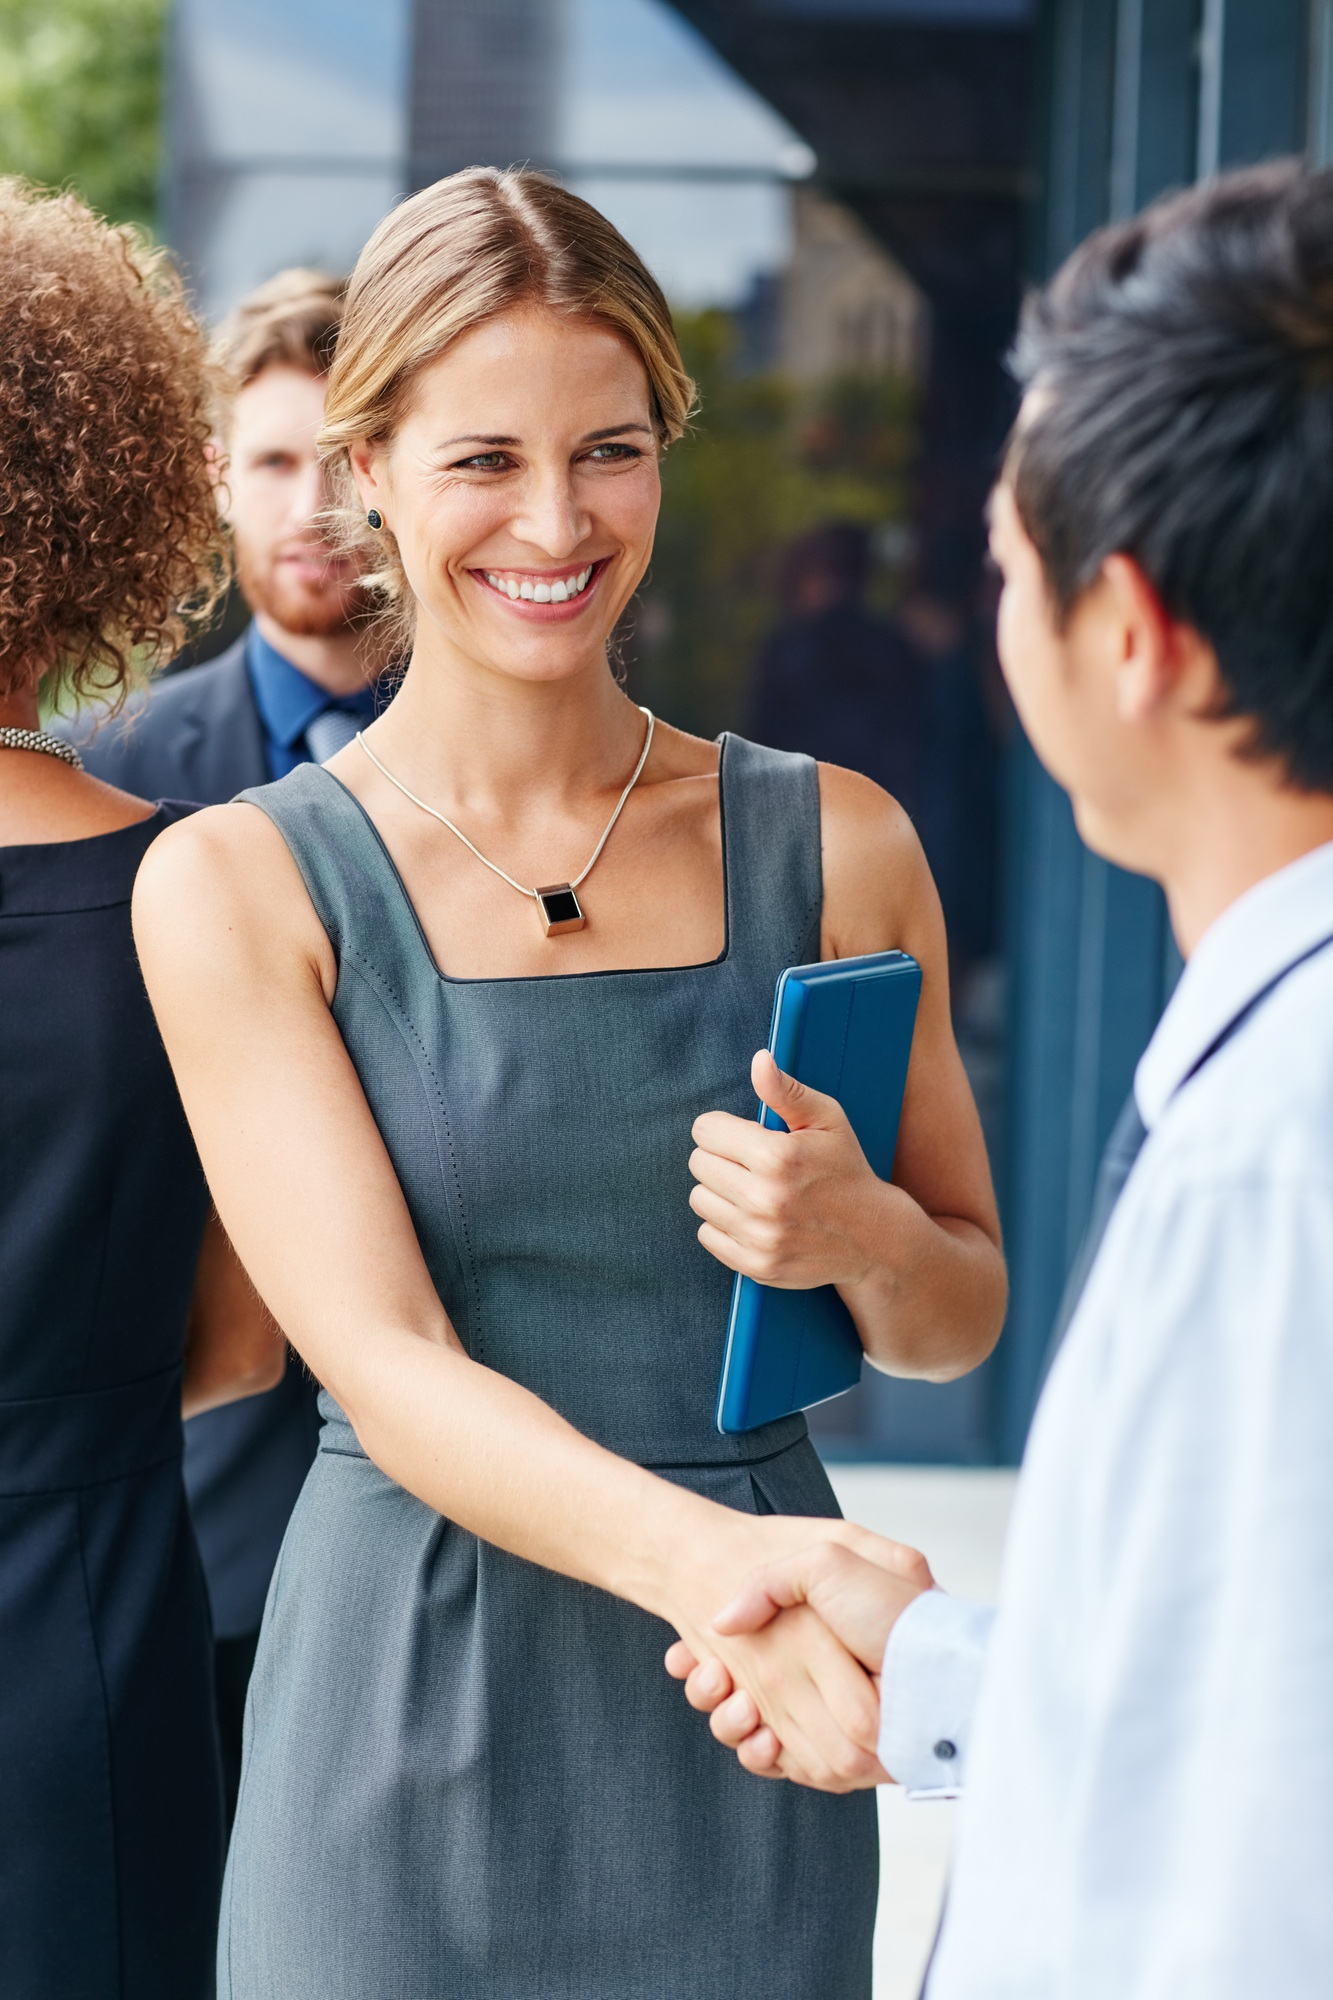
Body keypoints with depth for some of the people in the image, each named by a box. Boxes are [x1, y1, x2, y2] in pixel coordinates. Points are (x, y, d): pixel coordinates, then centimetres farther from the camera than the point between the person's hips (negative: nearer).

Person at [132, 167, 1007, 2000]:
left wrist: (864, 1235, -13)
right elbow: (388, 1368, -13)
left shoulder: (834, 844, 3)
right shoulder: (236, 884, -4)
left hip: (747, 1771, 2)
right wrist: (707, 1557, -31)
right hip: (407, 1732, -2)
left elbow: (967, 1316, 11)